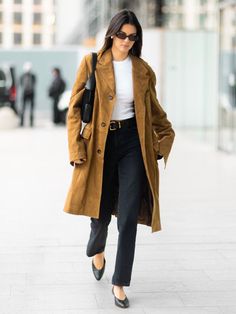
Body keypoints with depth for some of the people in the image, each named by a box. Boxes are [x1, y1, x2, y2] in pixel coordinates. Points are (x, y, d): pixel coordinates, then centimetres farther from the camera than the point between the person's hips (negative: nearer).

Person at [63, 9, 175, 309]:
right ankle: (97, 251, 46)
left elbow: (153, 109, 19)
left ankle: (119, 283, 7)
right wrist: (76, 148, -8)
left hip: (133, 142, 1)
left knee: (128, 217, -5)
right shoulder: (92, 64, -3)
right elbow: (75, 108, -3)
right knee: (102, 211, 10)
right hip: (101, 144, -1)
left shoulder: (143, 70, 4)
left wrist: (165, 136, 19)